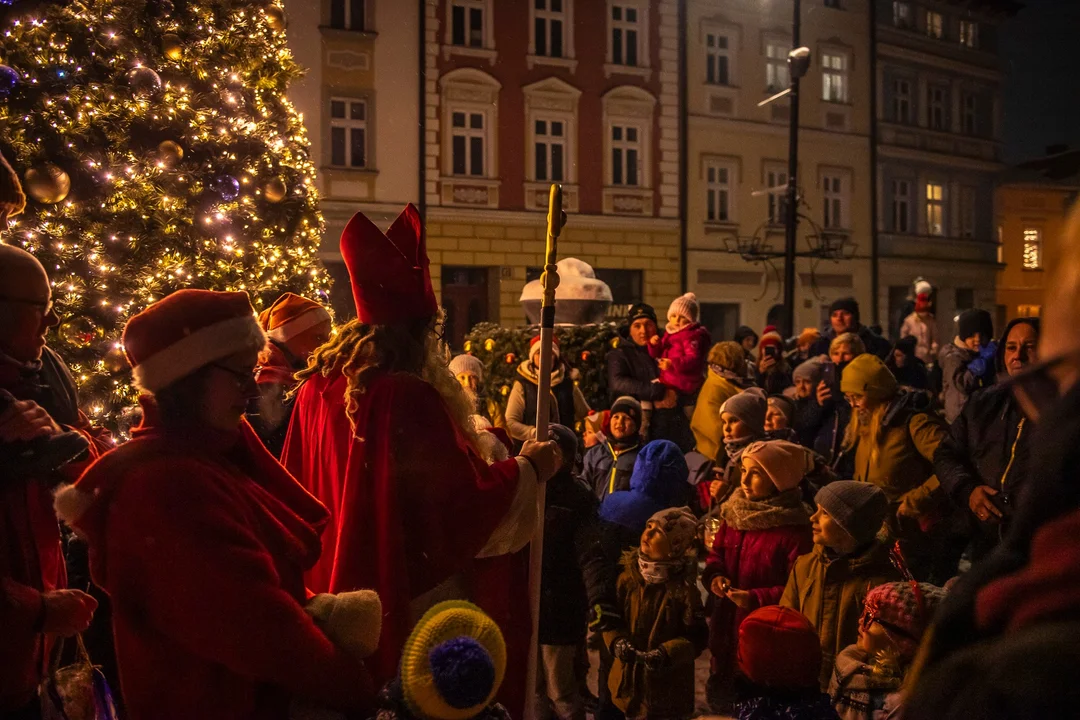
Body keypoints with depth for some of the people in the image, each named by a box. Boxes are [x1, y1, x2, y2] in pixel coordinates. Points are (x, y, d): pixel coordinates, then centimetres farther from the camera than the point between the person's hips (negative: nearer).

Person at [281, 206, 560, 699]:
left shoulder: (316, 391, 0)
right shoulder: (410, 397, -23)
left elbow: (298, 485, 11)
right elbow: (468, 497, -19)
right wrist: (528, 468, -3)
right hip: (412, 596, -7)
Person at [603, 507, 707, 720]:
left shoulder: (684, 589, -12)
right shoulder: (628, 576, -1)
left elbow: (696, 637, -13)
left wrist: (665, 654, -27)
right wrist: (617, 641, -16)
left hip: (668, 687, -4)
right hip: (629, 679, 4)